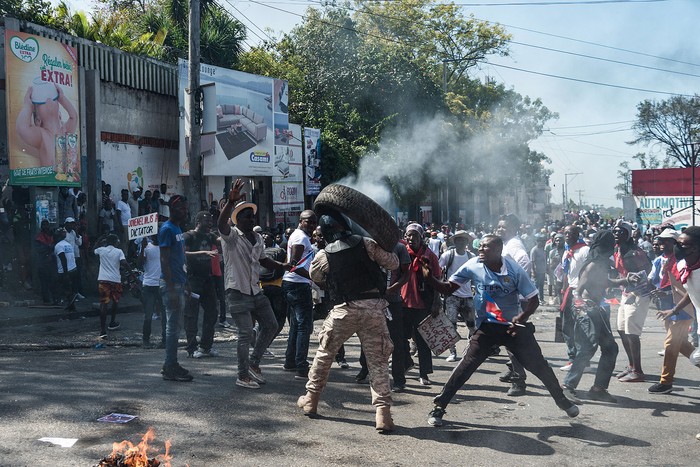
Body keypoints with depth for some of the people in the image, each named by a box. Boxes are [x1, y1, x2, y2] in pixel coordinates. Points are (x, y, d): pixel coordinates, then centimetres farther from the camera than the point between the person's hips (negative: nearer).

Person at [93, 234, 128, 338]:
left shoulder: (101, 250, 5)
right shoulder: (119, 251, -1)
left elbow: (95, 250, 29)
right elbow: (123, 263, -14)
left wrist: (102, 240, 30)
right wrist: (129, 268, 4)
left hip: (103, 280, 1)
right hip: (115, 280, -1)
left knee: (103, 303, -4)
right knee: (115, 301, 23)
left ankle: (103, 330, -13)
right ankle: (112, 323, 34)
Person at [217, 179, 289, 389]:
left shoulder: (258, 239, 13)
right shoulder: (231, 236, -10)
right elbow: (221, 224, -31)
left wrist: (282, 266, 6)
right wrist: (231, 201, -46)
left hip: (256, 291, 8)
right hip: (237, 291, -8)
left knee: (271, 326, 10)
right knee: (246, 333, -6)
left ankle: (254, 363, 25)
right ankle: (242, 376, 7)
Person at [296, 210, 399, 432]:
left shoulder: (322, 255, 1)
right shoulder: (367, 244, 0)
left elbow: (314, 276, 19)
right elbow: (393, 263, 6)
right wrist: (384, 248, 24)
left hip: (344, 309, 0)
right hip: (373, 307, 0)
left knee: (324, 354, 20)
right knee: (378, 361, 5)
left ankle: (311, 399, 30)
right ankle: (383, 412, -2)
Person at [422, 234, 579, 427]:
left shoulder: (514, 269, -14)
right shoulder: (473, 266, -11)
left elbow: (533, 299, -6)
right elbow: (447, 288, -8)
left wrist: (522, 317, -24)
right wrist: (429, 277, -27)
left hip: (514, 326, 1)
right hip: (487, 327, 0)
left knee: (539, 364, 6)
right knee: (466, 366, -13)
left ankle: (561, 399, 33)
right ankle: (439, 407, -5)